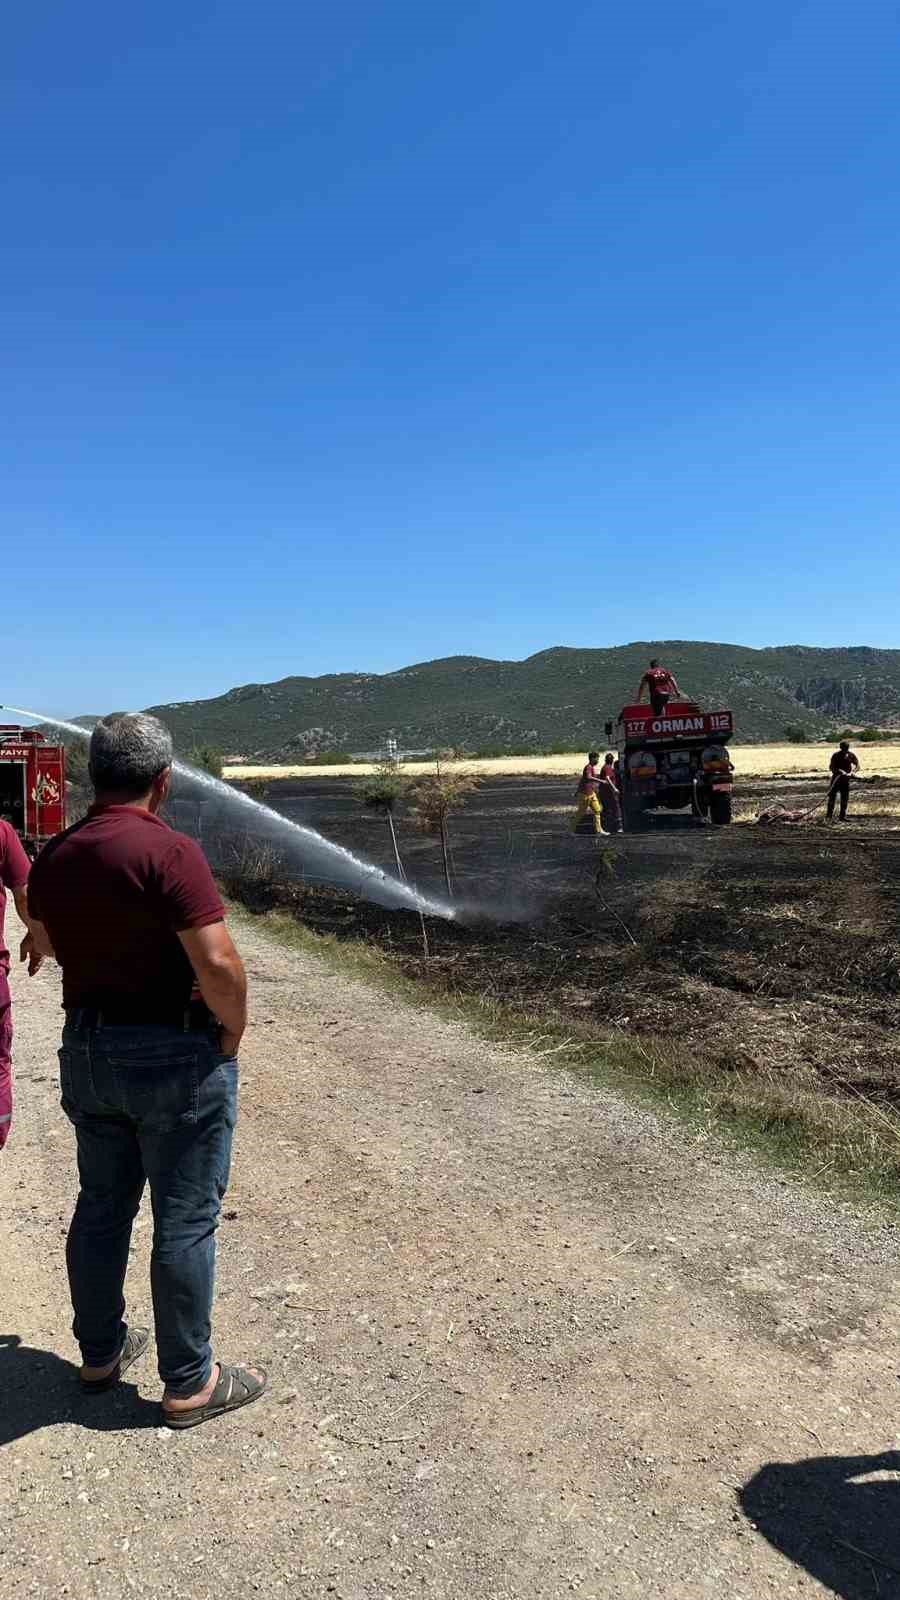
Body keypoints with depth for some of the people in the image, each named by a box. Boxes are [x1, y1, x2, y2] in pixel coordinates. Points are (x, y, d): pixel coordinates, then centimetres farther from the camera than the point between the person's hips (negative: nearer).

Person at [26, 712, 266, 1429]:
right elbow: (218, 963, -26)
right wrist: (232, 1032, -10)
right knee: (185, 1222, 6)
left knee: (102, 1207, 21)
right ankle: (190, 1383, 20)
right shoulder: (169, 851, -22)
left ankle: (101, 1350, 38)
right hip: (174, 1054, -7)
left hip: (86, 1047, 7)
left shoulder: (54, 856, 3)